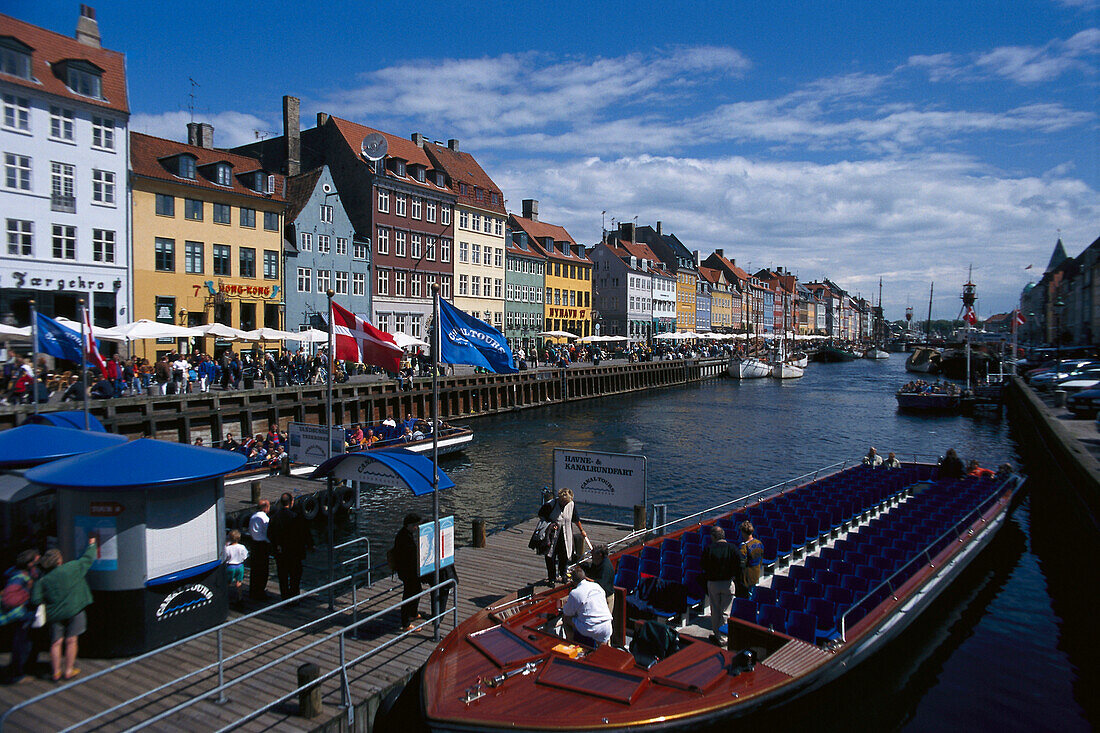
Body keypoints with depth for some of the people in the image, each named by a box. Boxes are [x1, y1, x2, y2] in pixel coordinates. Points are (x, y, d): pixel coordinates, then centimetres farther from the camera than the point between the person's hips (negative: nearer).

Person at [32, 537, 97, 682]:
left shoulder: (42, 580, 0)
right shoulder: (72, 568, -8)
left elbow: (36, 600, -4)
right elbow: (87, 559, 4)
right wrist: (92, 544, 18)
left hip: (54, 614, 3)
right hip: (73, 610, -2)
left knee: (56, 642, 10)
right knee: (71, 641, 6)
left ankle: (56, 672, 14)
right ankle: (68, 670, 12)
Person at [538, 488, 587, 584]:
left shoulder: (572, 505, -4)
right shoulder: (550, 505, -16)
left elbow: (576, 519, 12)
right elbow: (540, 515, -3)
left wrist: (582, 530, 23)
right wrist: (549, 523, -17)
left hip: (566, 537, 3)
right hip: (552, 536, -2)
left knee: (564, 557, 6)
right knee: (551, 558, 3)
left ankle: (562, 575, 31)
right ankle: (551, 578, 20)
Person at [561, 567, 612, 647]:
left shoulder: (574, 593, -7)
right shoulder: (597, 585, 8)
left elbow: (567, 614, 4)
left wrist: (565, 604, 26)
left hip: (592, 630, -5)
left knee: (565, 617, 8)